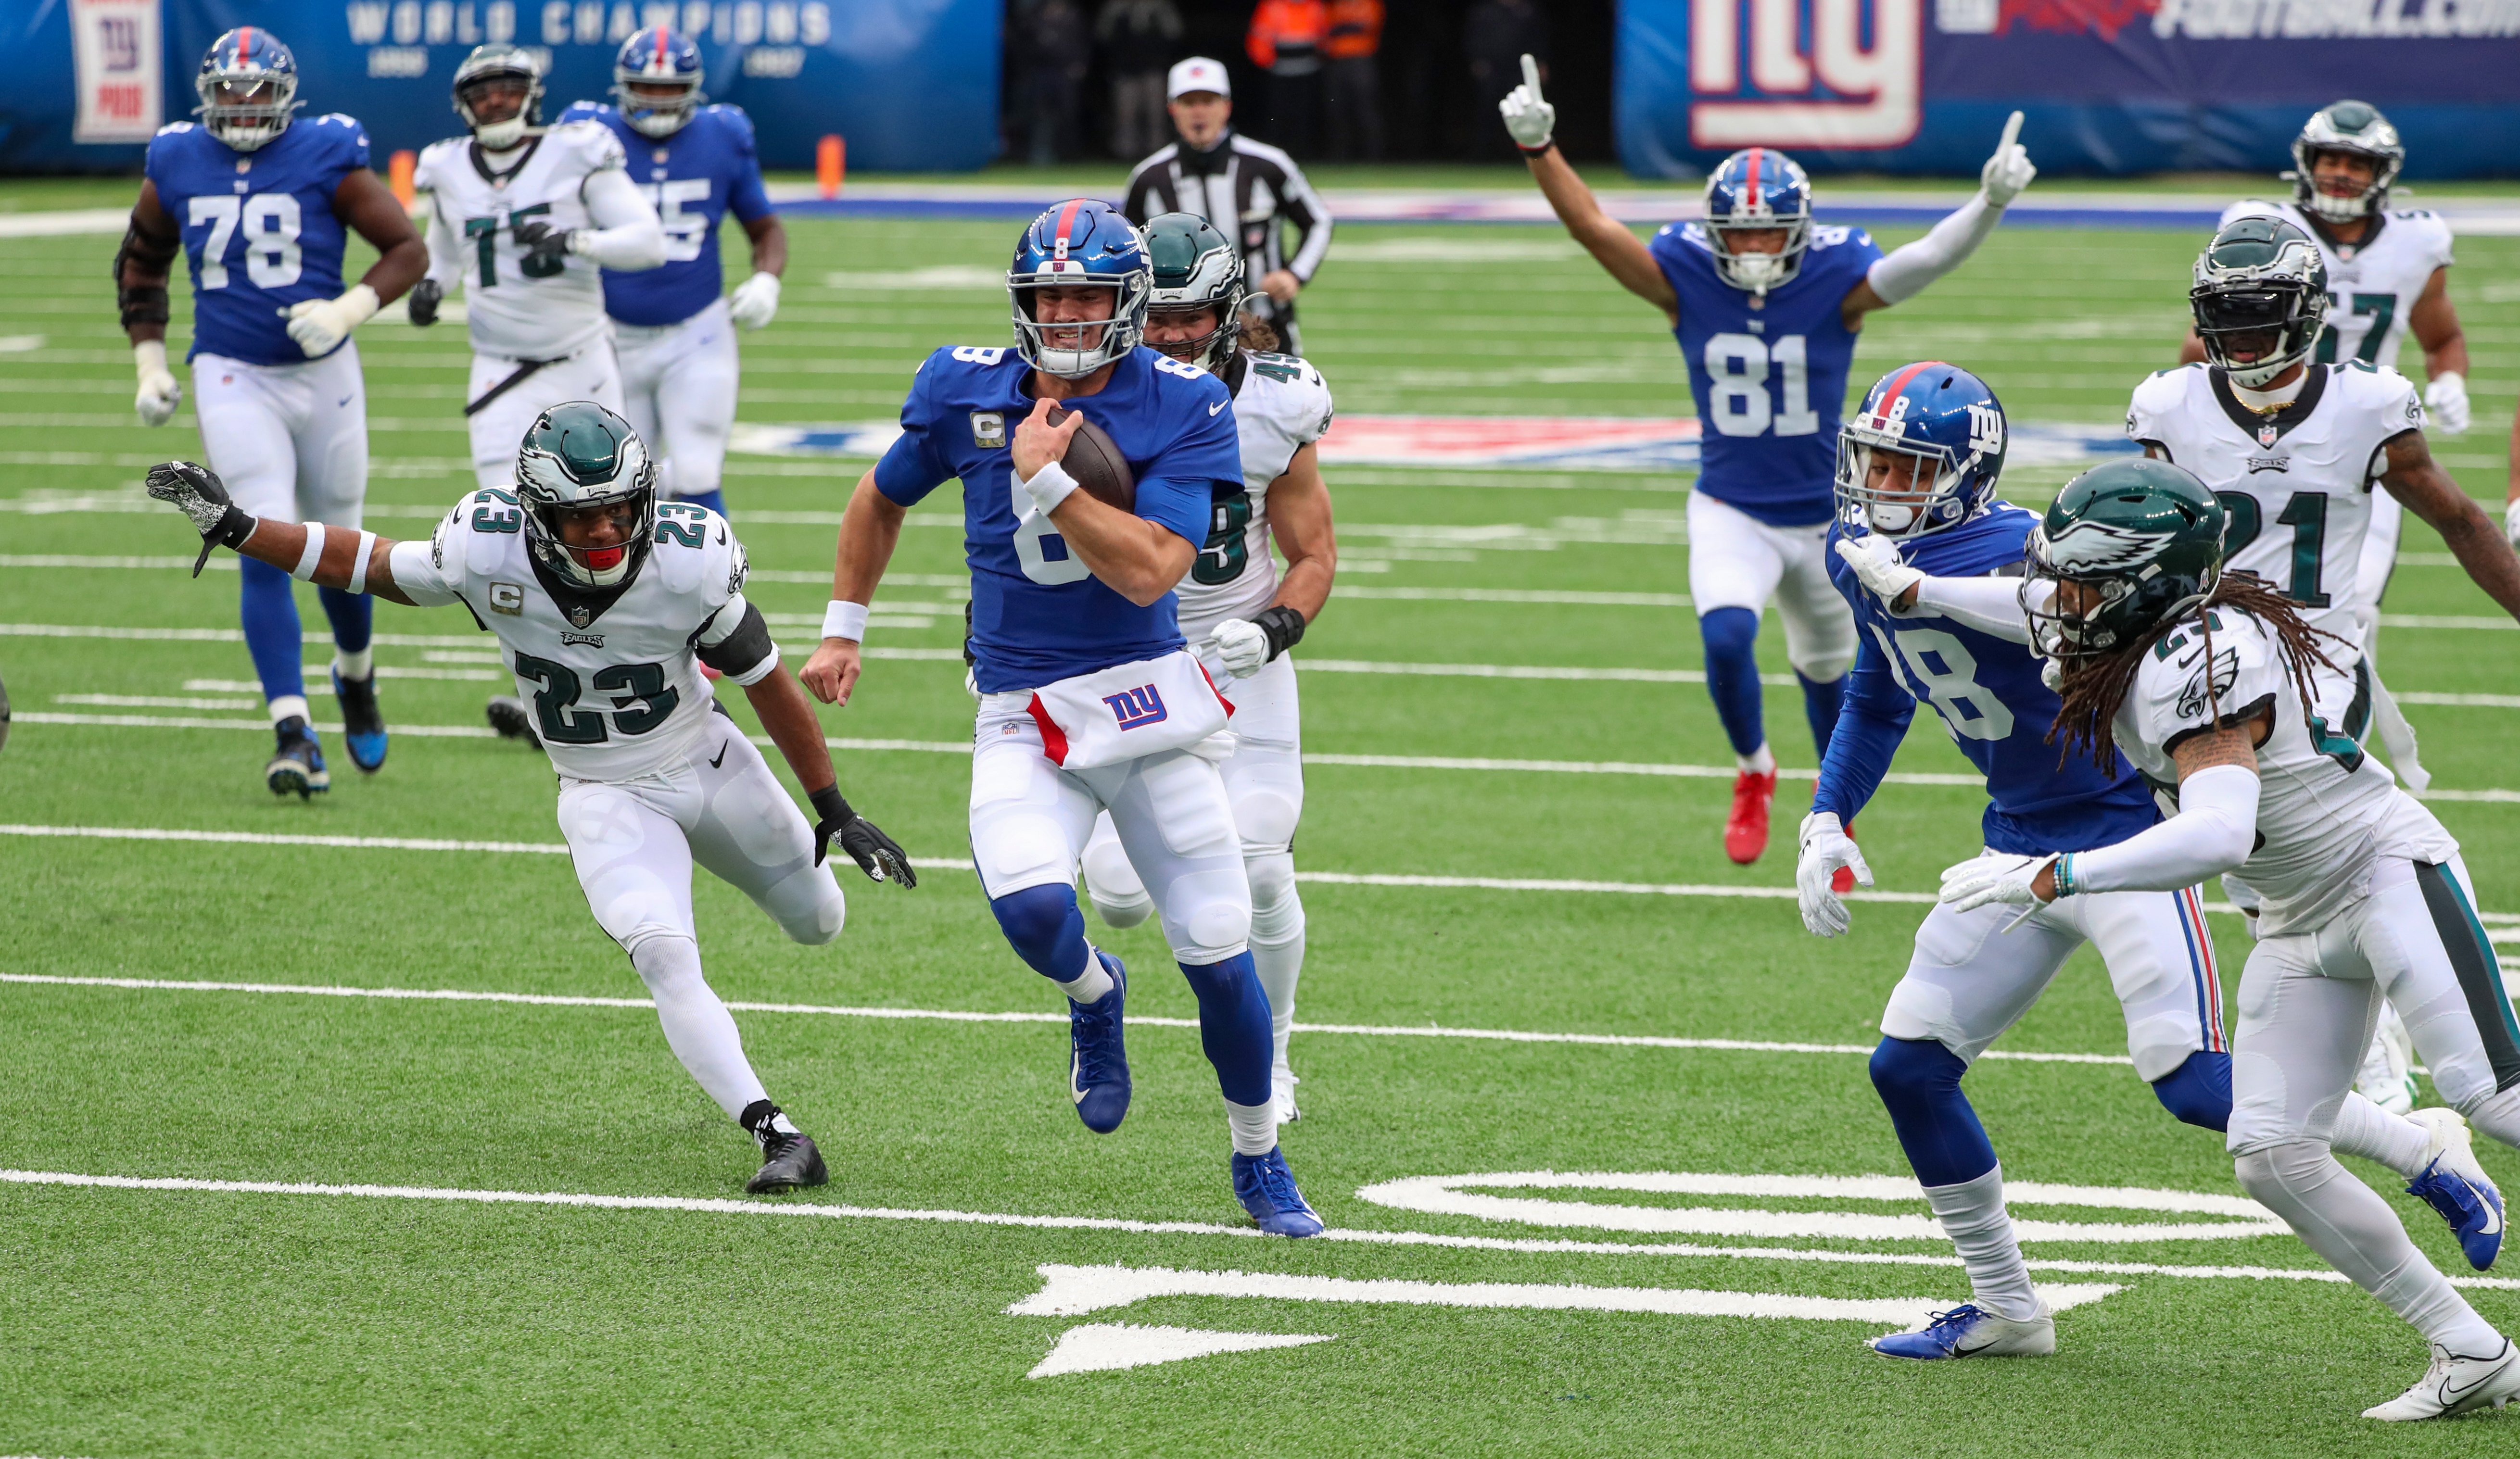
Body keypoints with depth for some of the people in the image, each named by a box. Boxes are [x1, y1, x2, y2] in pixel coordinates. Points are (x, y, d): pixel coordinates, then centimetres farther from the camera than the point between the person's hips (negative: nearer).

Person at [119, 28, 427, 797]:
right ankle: (293, 731, -15)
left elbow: (407, 249, -4)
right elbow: (140, 264, 17)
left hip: (323, 375, 0)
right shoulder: (177, 166, 1)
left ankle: (356, 673, 43)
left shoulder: (326, 158, -8)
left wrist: (349, 309, -20)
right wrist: (148, 362, 10)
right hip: (232, 380, 0)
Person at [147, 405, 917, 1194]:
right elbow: (367, 565, -8)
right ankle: (777, 1135, -22)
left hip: (710, 767, 1)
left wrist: (838, 815, -8)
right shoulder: (489, 553, -26)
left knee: (817, 921, 19)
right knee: (665, 958, -25)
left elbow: (771, 688, -14)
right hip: (606, 798, -1)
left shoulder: (690, 563, -28)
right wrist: (234, 528, -14)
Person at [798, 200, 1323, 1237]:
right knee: (1032, 908, -26)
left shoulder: (1183, 409, -8)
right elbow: (883, 498, 19)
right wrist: (843, 630, 20)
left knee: (1217, 949, 1)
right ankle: (1093, 997, 12)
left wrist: (1046, 479, -21)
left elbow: (1150, 571, -19)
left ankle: (1259, 1161, 25)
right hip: (1023, 717, 1)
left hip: (1149, 692, -1)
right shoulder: (966, 391, 0)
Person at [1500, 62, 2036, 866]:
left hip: (1823, 514, 0)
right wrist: (1538, 147, -33)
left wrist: (1990, 202, -45)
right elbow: (1592, 226, -19)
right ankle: (1753, 774, 3)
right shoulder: (1685, 277, -12)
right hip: (1731, 512, 0)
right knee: (1727, 638, -25)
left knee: (1825, 671, 16)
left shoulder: (1837, 281, -15)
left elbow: (1929, 258, -28)